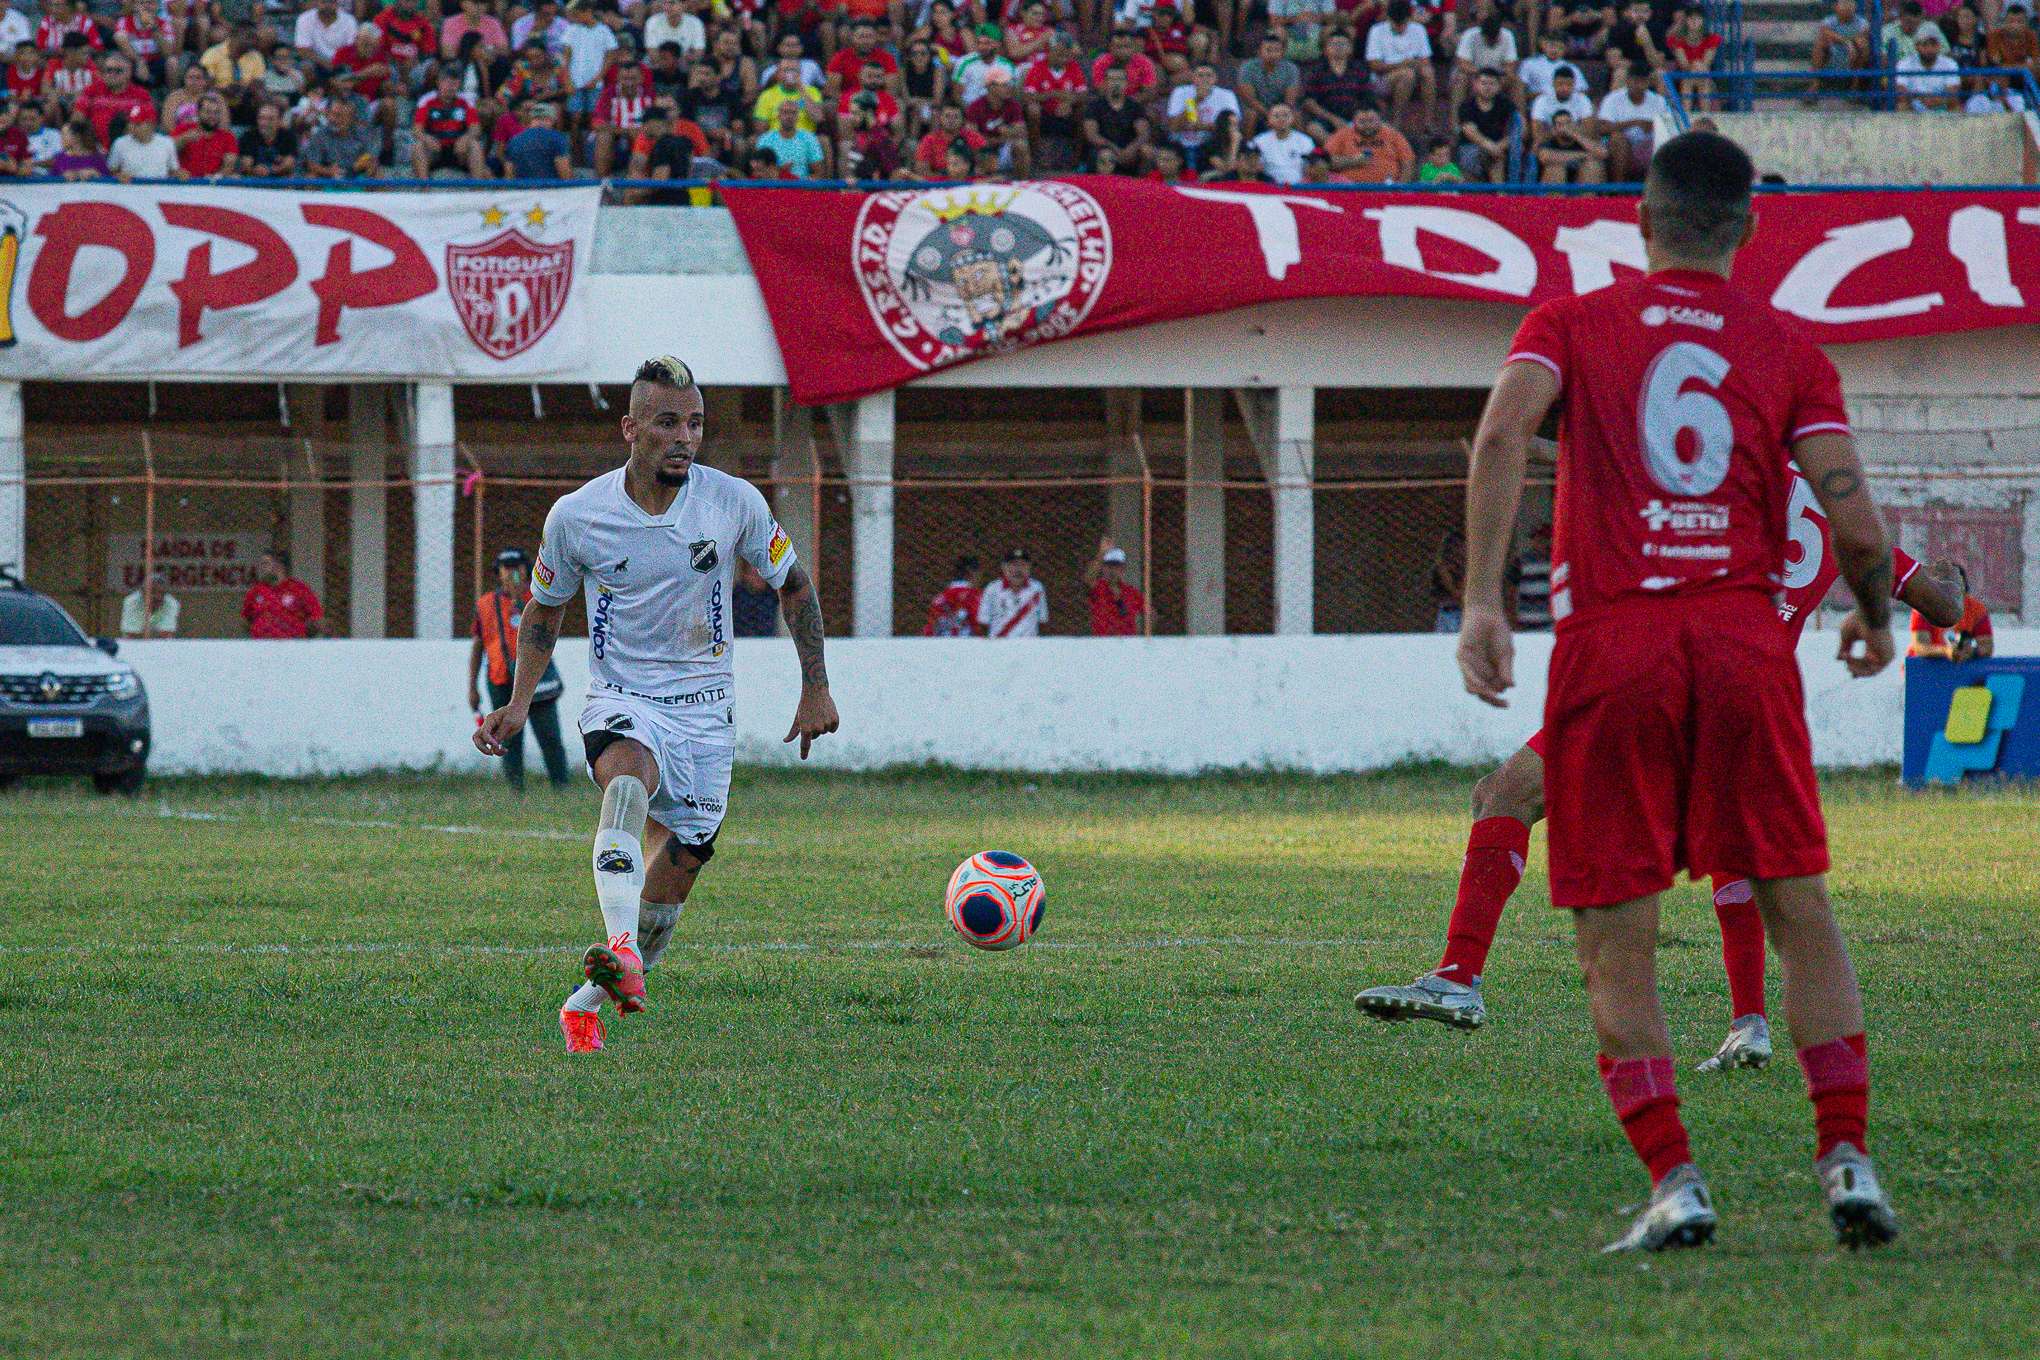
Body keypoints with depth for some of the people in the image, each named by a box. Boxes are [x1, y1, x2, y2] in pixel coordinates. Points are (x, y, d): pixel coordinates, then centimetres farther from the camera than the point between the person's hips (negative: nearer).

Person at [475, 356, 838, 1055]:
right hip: (620, 704, -2)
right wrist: (518, 704, 0)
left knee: (672, 883, 1)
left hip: (704, 711, 2)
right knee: (628, 782, -36)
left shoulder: (734, 503, -7)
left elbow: (793, 585, 9)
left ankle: (589, 1001, 23)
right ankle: (621, 952, -54)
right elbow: (544, 609, 10)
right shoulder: (577, 515, -7)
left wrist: (815, 688, 5)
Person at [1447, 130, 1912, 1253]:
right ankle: (1847, 1158, -1)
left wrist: (1482, 601, -13)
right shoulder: (1789, 351, 11)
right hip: (1745, 638, 1)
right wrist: (1874, 617, 21)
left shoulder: (1572, 324, 10)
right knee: (1800, 911, 9)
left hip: (1610, 644, -1)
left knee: (1614, 941, 3)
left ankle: (1673, 1181, -7)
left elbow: (1505, 427, -10)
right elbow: (1855, 524, 1)